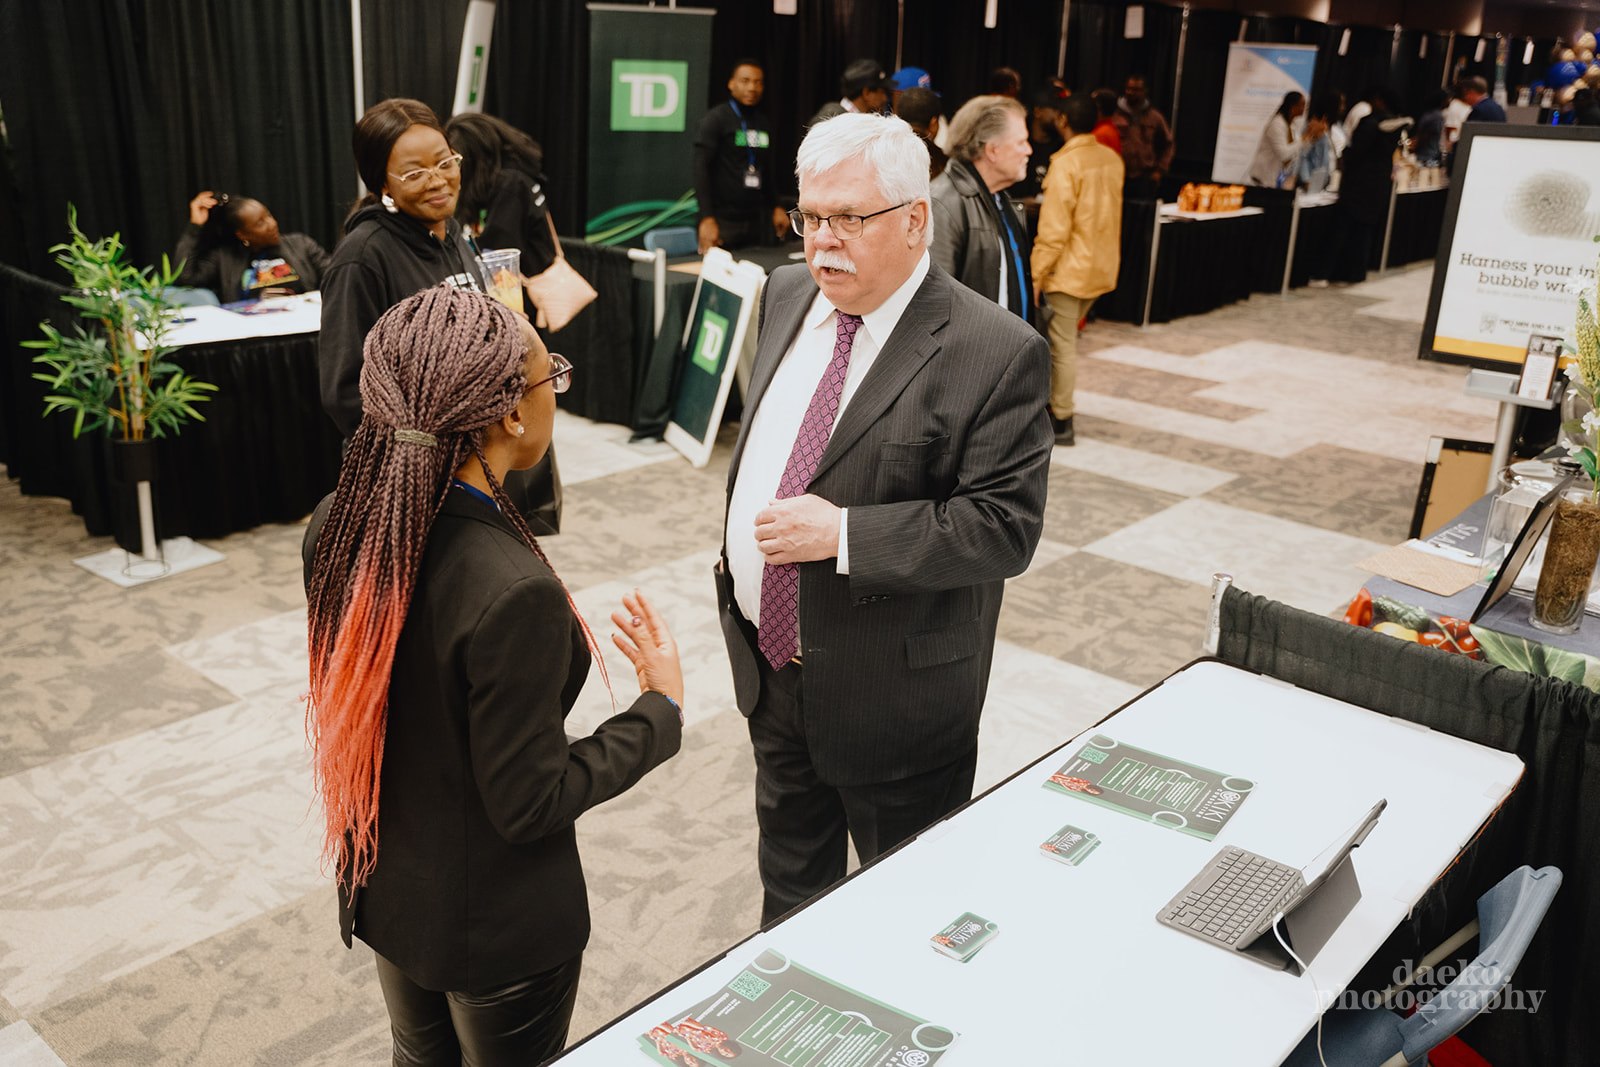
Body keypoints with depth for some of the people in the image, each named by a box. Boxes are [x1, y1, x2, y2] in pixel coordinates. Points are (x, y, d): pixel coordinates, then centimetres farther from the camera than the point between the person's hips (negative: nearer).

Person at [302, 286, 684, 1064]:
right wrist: (661, 709, -13)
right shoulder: (514, 594, -36)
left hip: (381, 885, 6)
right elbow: (531, 803, -25)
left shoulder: (339, 524, -14)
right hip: (494, 925, -6)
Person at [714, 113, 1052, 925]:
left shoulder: (995, 353, -21)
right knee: (789, 874, 29)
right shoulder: (788, 296, 2)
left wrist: (843, 534, -29)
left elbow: (1006, 527, -23)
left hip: (890, 690, -7)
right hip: (768, 661, 7)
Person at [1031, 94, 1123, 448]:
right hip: (1102, 265, 8)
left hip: (1070, 268, -7)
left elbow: (1053, 229, -20)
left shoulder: (1065, 164, -17)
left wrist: (1037, 273, -15)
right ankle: (1058, 404, 28)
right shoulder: (1113, 159, 5)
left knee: (1063, 346, 0)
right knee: (1065, 338, 20)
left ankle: (1061, 423, 6)